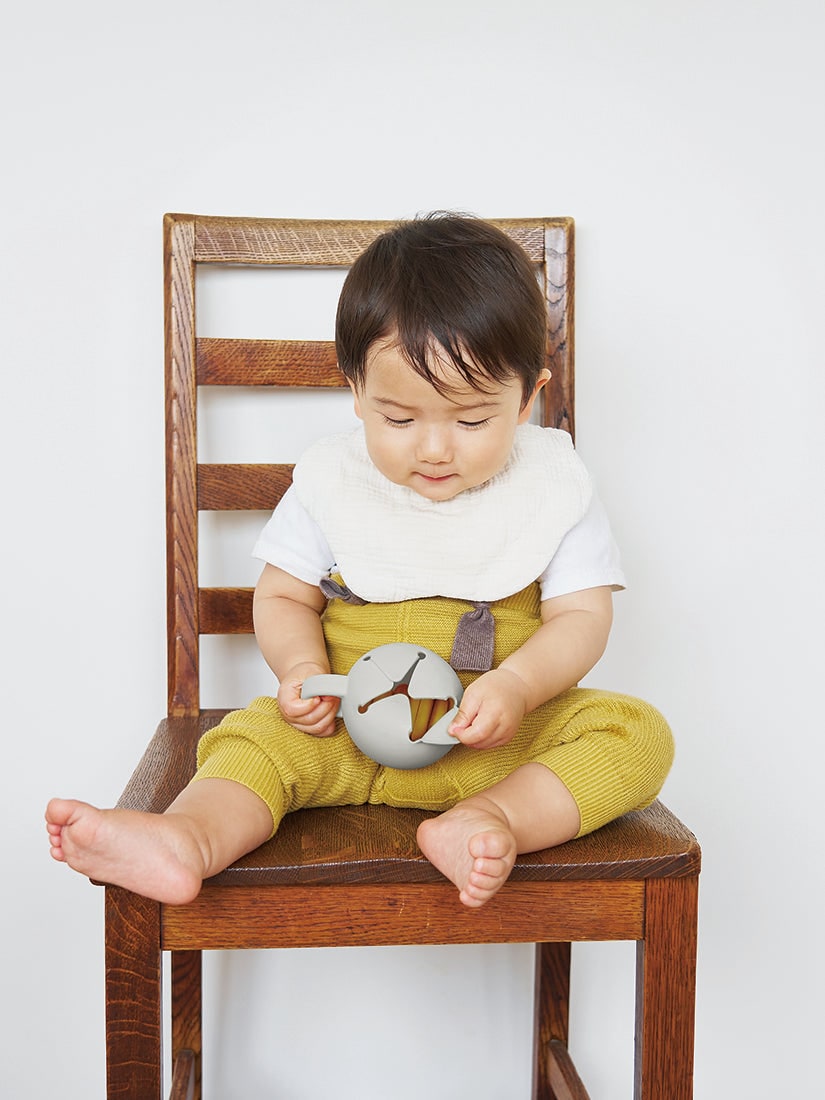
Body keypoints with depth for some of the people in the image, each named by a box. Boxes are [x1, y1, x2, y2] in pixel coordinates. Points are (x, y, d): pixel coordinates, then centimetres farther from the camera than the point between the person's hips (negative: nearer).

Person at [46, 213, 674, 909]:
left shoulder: (553, 487, -2)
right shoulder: (332, 484, 1)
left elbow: (583, 617, -4)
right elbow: (284, 596, 7)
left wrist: (516, 686, -24)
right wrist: (303, 669, -16)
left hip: (507, 735, 0)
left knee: (638, 733, -22)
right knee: (259, 734, -23)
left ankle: (492, 819, -39)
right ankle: (188, 838, -48)